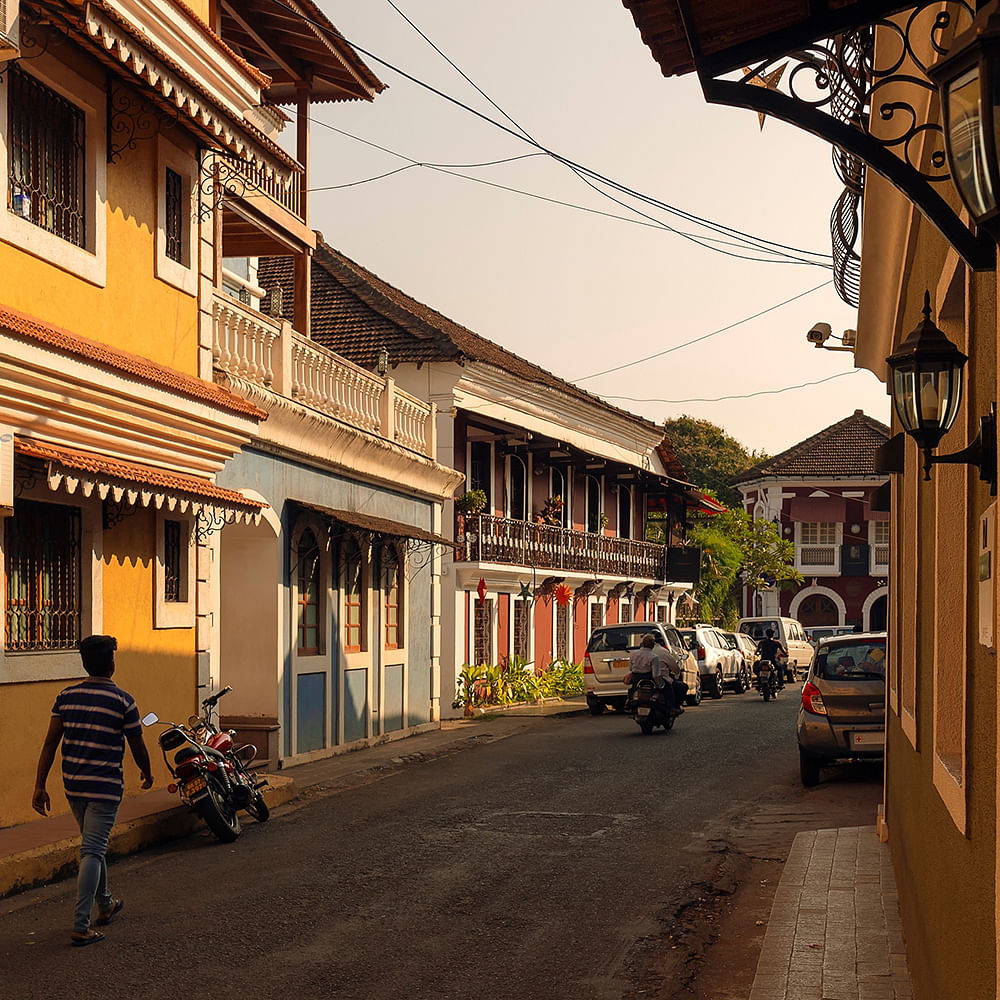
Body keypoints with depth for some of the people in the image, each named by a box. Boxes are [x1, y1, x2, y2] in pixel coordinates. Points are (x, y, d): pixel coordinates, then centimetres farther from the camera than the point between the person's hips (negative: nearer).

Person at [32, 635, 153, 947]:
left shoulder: (66, 697, 2)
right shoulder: (123, 701, -11)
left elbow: (50, 742, -1)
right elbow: (137, 746, -2)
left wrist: (40, 786, 2)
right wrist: (147, 773, 17)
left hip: (73, 786, 5)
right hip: (105, 787, -5)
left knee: (93, 845, 23)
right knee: (92, 852, -5)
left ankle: (105, 905, 39)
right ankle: (80, 927, -10)